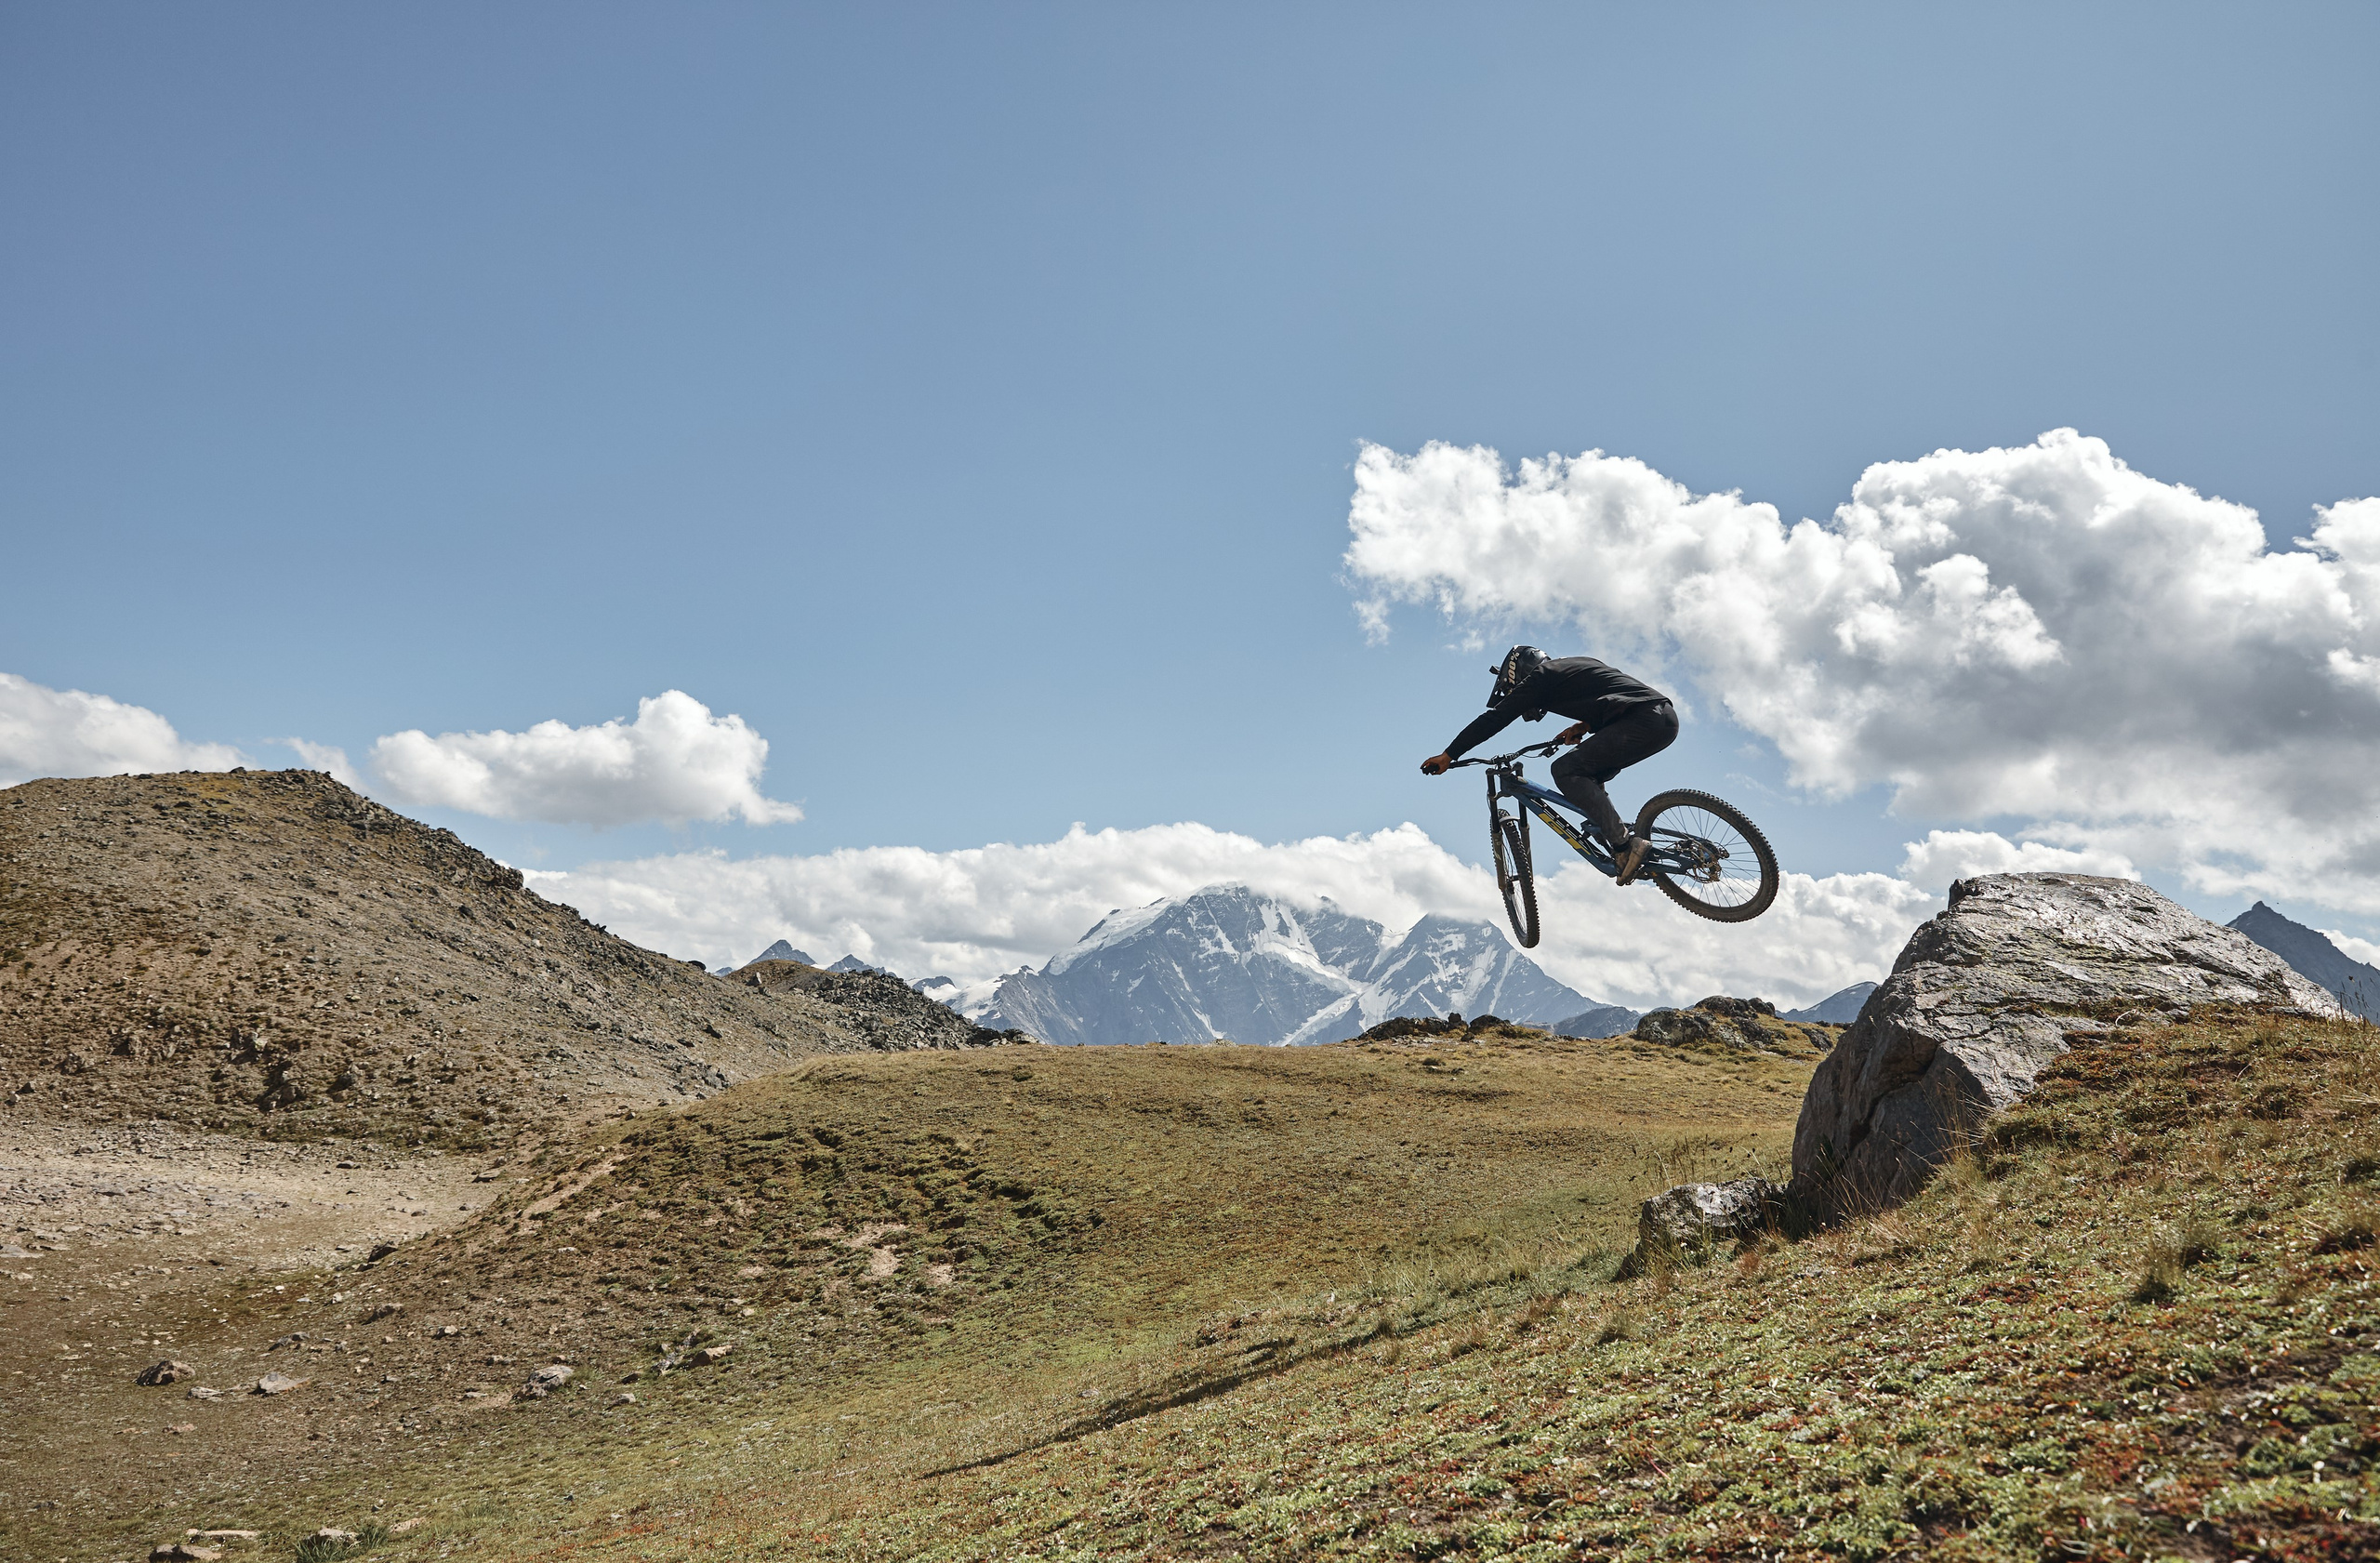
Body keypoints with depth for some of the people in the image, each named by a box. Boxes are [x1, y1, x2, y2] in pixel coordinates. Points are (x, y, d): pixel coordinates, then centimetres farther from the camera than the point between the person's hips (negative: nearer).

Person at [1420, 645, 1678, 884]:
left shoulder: (1541, 676, 2)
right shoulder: (1571, 667, 28)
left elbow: (1495, 718, 0)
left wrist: (1448, 755, 3)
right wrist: (1584, 726, 18)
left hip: (1644, 720, -10)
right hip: (1666, 718, 10)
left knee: (1566, 771, -9)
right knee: (1585, 777, 18)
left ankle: (1626, 845, -16)